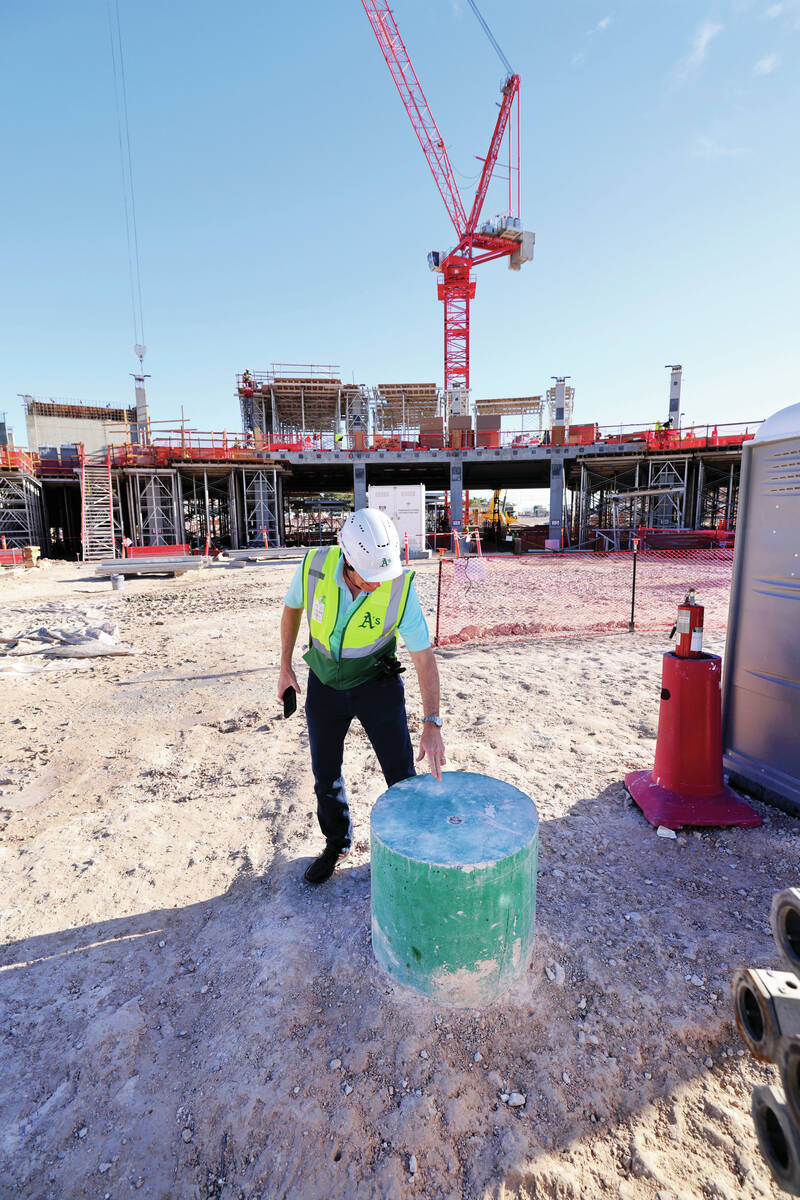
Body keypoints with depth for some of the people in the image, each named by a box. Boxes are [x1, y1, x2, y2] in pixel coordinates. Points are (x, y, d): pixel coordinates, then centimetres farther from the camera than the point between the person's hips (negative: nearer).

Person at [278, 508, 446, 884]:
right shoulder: (315, 567, -23)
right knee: (326, 771, 14)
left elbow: (424, 658, -21)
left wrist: (432, 725, -28)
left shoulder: (401, 588, -27)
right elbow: (292, 607, 0)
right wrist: (285, 667, 4)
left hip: (377, 684, -2)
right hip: (325, 684, 2)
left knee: (402, 773, 2)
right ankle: (337, 843, 39)